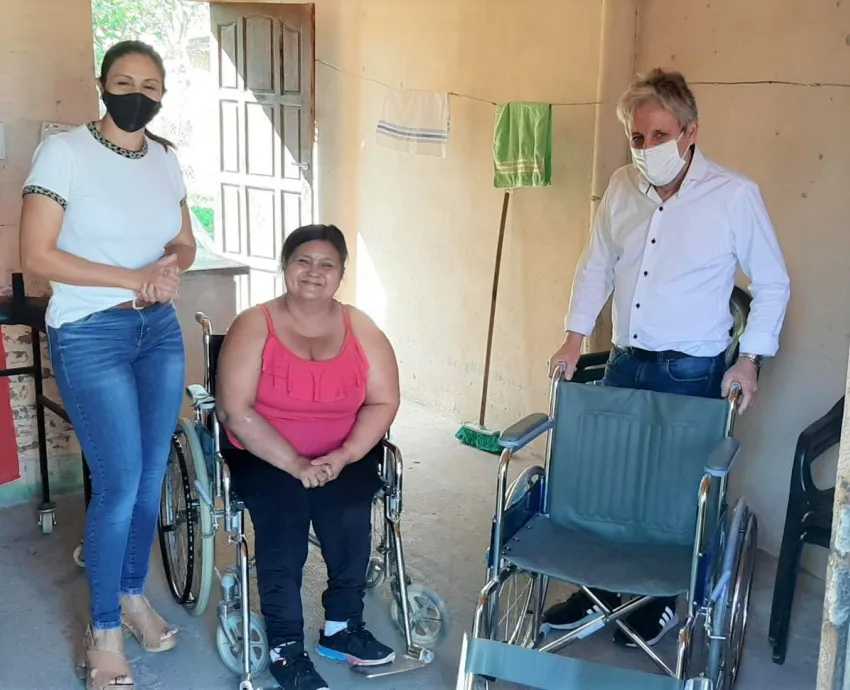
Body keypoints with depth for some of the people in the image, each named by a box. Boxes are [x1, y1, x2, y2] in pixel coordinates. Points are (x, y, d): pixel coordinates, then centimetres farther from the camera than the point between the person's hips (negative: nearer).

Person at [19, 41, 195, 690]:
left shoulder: (166, 158, 7)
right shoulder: (63, 151, -10)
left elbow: (186, 242, 16)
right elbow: (37, 255, -14)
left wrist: (173, 267, -8)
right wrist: (134, 278, -18)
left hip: (161, 330, 6)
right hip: (90, 335, -5)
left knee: (153, 475, 10)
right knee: (120, 483, -5)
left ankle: (134, 594, 33)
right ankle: (104, 632, 15)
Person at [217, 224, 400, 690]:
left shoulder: (360, 328, 1)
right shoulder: (254, 326, -8)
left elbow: (383, 402, -4)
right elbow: (236, 411, -16)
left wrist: (342, 456, -20)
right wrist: (295, 464, -24)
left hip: (343, 456, 2)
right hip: (264, 456, -2)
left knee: (349, 505, -27)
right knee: (284, 506, -30)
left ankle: (342, 626, -7)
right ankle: (285, 646, -18)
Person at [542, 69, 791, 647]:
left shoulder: (736, 196, -11)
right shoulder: (622, 187, 2)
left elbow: (773, 285, -2)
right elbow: (597, 265, 13)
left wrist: (750, 360, -8)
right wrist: (576, 336, 7)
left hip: (692, 373, -4)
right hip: (625, 362, 4)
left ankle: (667, 601, 27)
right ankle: (602, 589, 28)